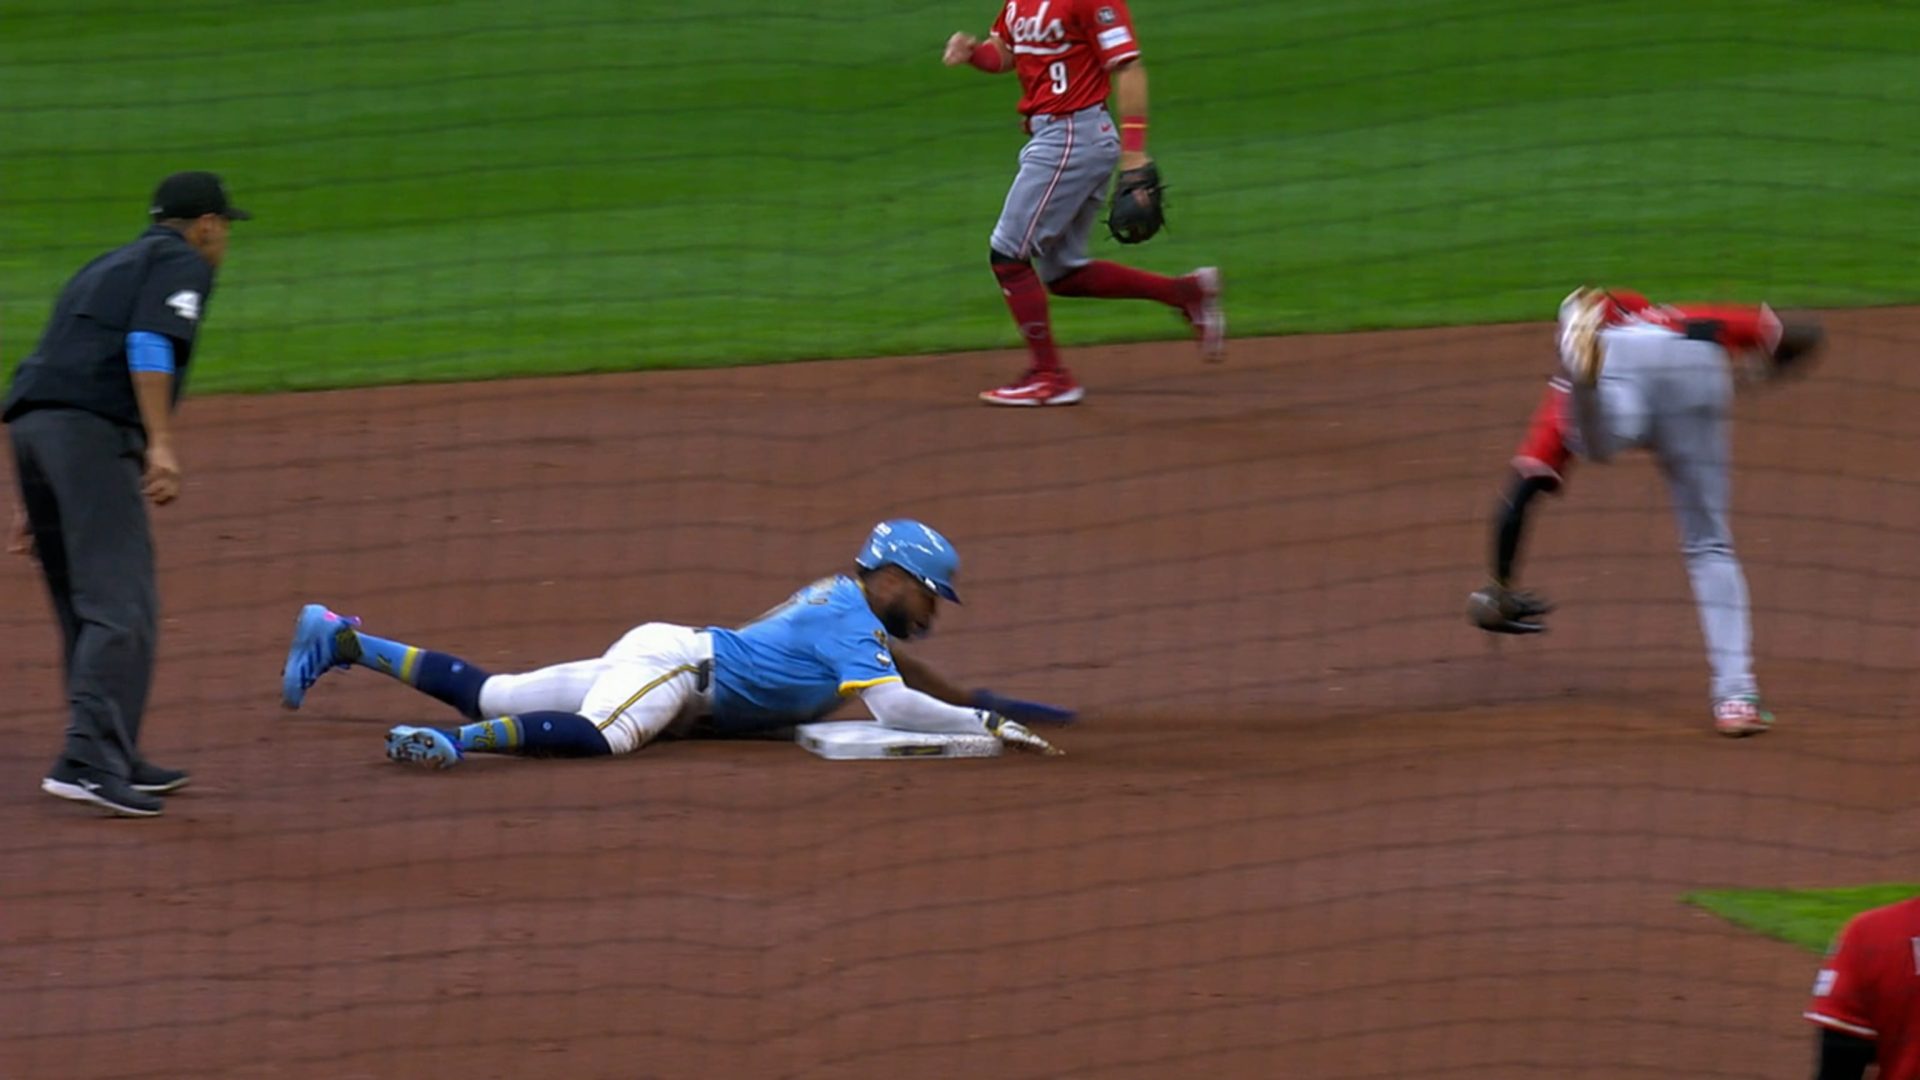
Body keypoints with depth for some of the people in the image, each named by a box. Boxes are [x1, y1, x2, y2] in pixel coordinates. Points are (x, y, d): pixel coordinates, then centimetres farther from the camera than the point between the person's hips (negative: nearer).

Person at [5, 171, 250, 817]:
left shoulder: (106, 269, 32)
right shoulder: (182, 264, 7)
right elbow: (149, 344, -12)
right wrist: (160, 444, -20)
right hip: (92, 431, -9)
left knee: (83, 610, 16)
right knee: (120, 606, -13)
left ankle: (116, 762, 20)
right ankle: (89, 761, -24)